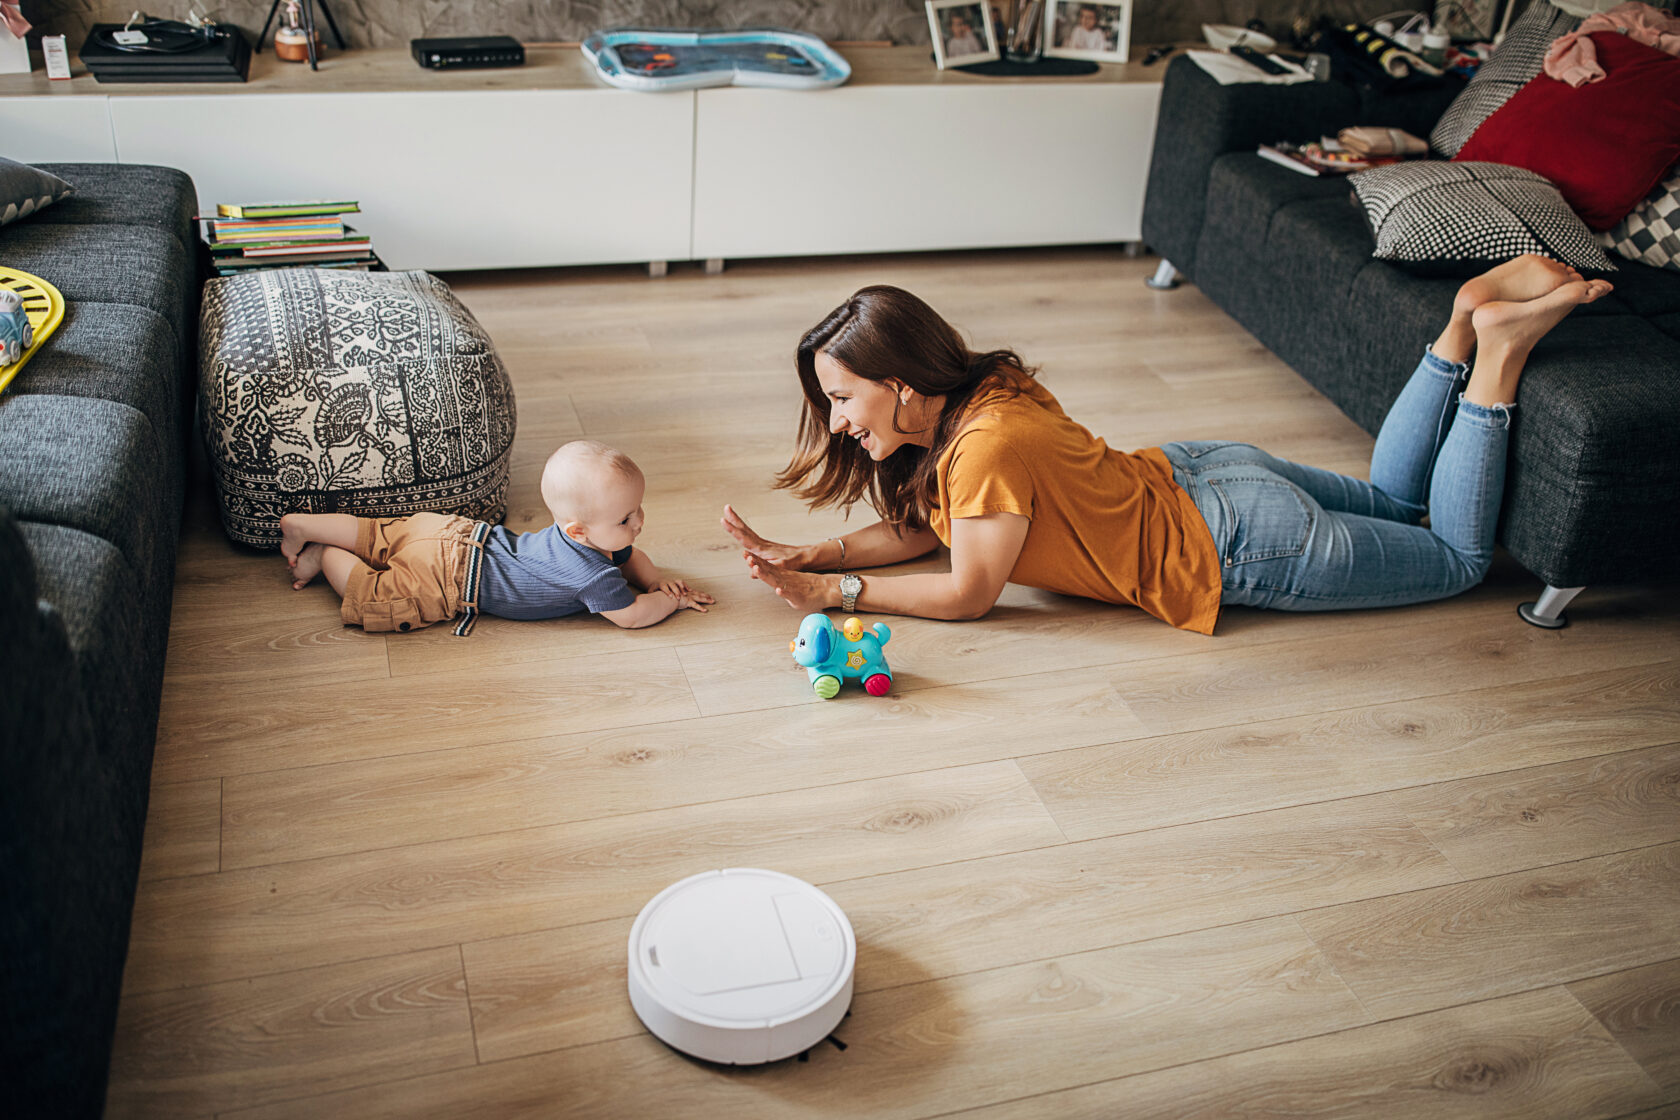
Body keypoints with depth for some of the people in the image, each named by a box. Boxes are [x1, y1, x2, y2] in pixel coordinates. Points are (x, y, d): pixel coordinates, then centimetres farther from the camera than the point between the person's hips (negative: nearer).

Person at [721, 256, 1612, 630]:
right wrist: (807, 557, -7)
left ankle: (1496, 348, 8)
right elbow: (920, 525, 4)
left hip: (1239, 545, -8)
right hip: (1190, 476, 8)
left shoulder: (989, 445, -32)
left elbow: (967, 592, -22)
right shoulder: (959, 401, -6)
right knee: (1393, 499, 29)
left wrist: (836, 593, -18)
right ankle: (1468, 319, 22)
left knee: (1461, 558, 12)